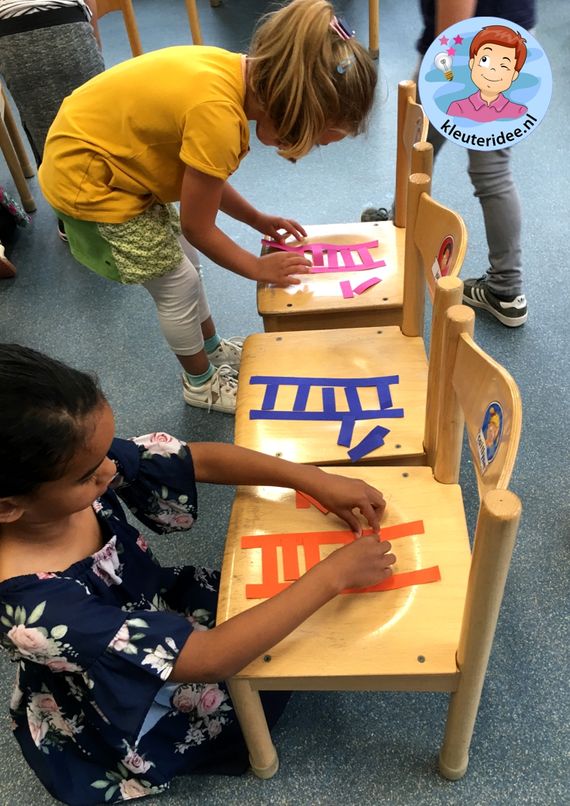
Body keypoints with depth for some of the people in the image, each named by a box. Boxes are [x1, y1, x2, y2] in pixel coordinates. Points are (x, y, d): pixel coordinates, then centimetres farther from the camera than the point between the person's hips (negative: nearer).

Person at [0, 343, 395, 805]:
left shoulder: (76, 462, -25)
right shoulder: (39, 609, -41)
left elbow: (203, 459, -13)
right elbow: (211, 659, -38)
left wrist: (315, 481, -20)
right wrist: (333, 575, -33)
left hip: (154, 612, 5)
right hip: (123, 722, -5)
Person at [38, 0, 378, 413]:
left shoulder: (239, 73, -8)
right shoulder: (218, 114, -33)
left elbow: (202, 178, 5)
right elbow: (198, 227, -20)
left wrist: (259, 220, 7)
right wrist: (260, 268, -7)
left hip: (104, 150, 8)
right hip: (84, 178, -8)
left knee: (181, 263, 18)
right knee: (178, 284, 2)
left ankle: (214, 349, 40)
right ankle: (201, 382, 25)